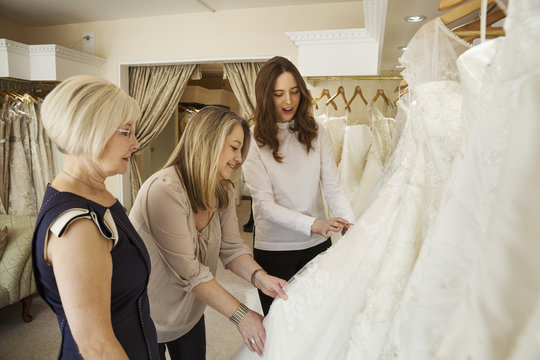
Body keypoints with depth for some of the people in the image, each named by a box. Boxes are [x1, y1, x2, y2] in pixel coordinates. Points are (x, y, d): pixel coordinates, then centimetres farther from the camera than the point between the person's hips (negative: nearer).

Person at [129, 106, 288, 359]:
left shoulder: (223, 191, -5)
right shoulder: (164, 189, -31)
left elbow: (231, 248, -9)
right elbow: (189, 271, -31)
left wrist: (259, 277, -28)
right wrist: (241, 315, -28)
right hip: (148, 317, -6)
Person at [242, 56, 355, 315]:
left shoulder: (316, 134, 0)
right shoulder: (253, 142, -10)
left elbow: (333, 188, -3)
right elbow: (265, 204, -15)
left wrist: (351, 226, -20)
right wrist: (314, 224, -26)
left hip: (317, 245, 3)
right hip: (273, 248, -3)